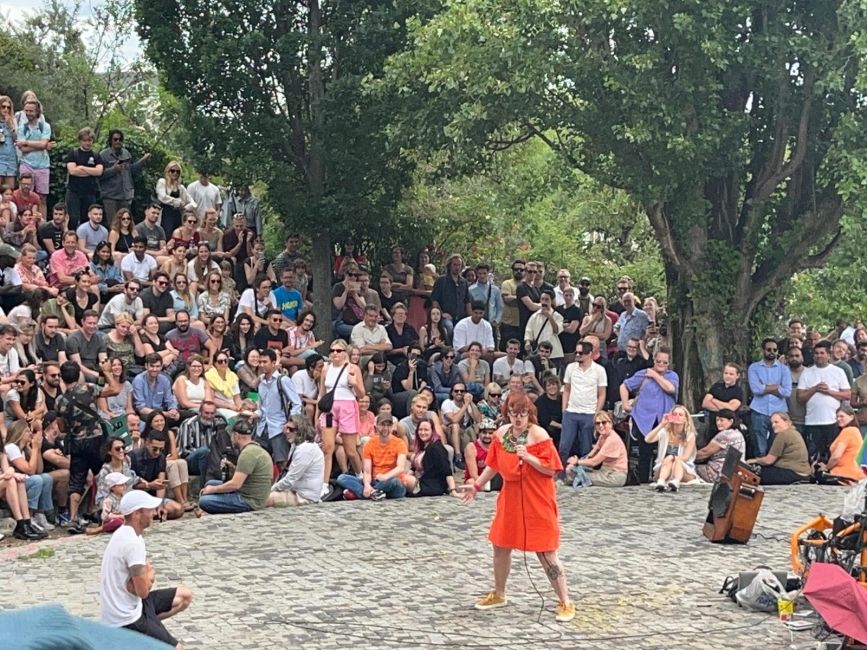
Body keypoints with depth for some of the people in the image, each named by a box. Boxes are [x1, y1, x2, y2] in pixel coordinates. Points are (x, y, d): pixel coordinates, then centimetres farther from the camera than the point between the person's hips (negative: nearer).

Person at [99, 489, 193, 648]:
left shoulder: (125, 533, 8)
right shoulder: (133, 543, -24)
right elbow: (142, 591, -23)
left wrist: (147, 577, -7)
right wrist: (149, 574, -2)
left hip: (128, 606, 10)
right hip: (125, 620, -10)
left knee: (184, 596, 16)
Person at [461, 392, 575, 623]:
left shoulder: (539, 435, -15)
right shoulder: (501, 433, 2)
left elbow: (551, 469, -16)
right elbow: (494, 465, 14)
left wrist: (528, 457, -26)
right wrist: (477, 485, 14)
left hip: (537, 504, -6)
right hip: (510, 500, 6)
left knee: (546, 553, -6)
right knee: (500, 546, 16)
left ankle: (565, 603, 1)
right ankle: (498, 595, 36)